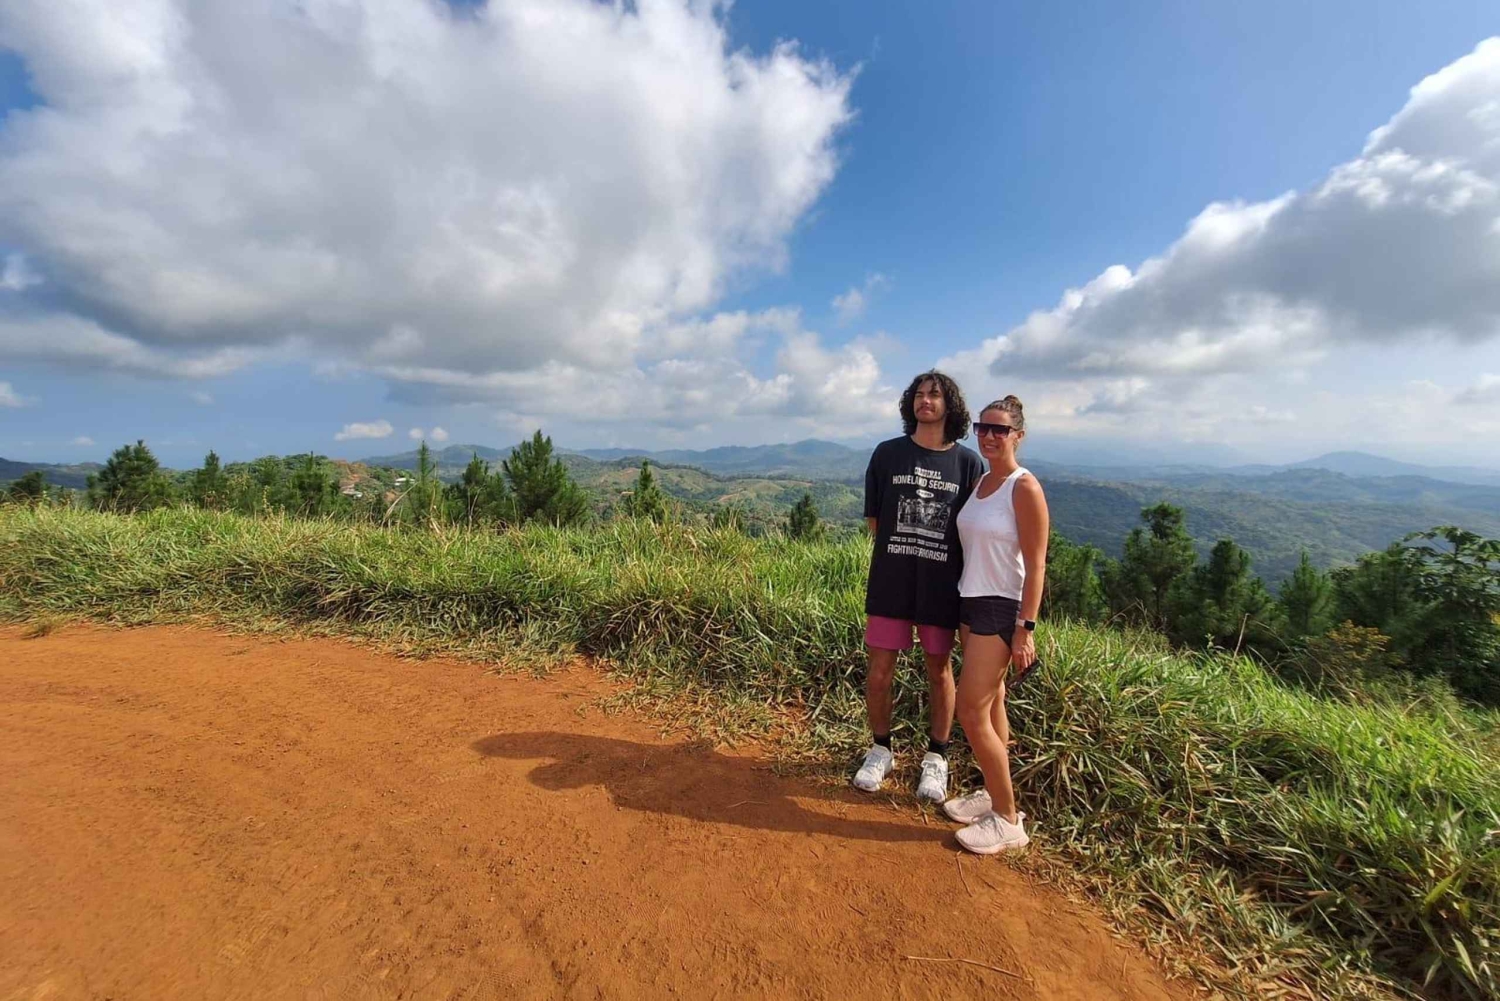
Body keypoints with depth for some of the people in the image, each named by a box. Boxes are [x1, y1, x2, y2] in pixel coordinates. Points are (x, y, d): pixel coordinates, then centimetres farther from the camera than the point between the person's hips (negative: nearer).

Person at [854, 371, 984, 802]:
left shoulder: (967, 462, 0)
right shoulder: (888, 453, 2)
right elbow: (873, 518, 7)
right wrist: (901, 554, 4)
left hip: (942, 585, 0)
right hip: (890, 583, 1)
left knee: (940, 671, 13)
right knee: (879, 672, 6)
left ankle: (936, 758, 33)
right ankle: (880, 750, 30)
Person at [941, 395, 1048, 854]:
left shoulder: (1024, 488, -13)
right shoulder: (979, 482, 9)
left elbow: (1035, 565, -15)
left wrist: (1026, 629, -17)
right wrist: (963, 610, 12)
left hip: (1001, 608, -7)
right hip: (970, 603, 7)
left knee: (971, 711, -4)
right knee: (990, 704, 17)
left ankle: (1008, 820, 14)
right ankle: (993, 793, 32)